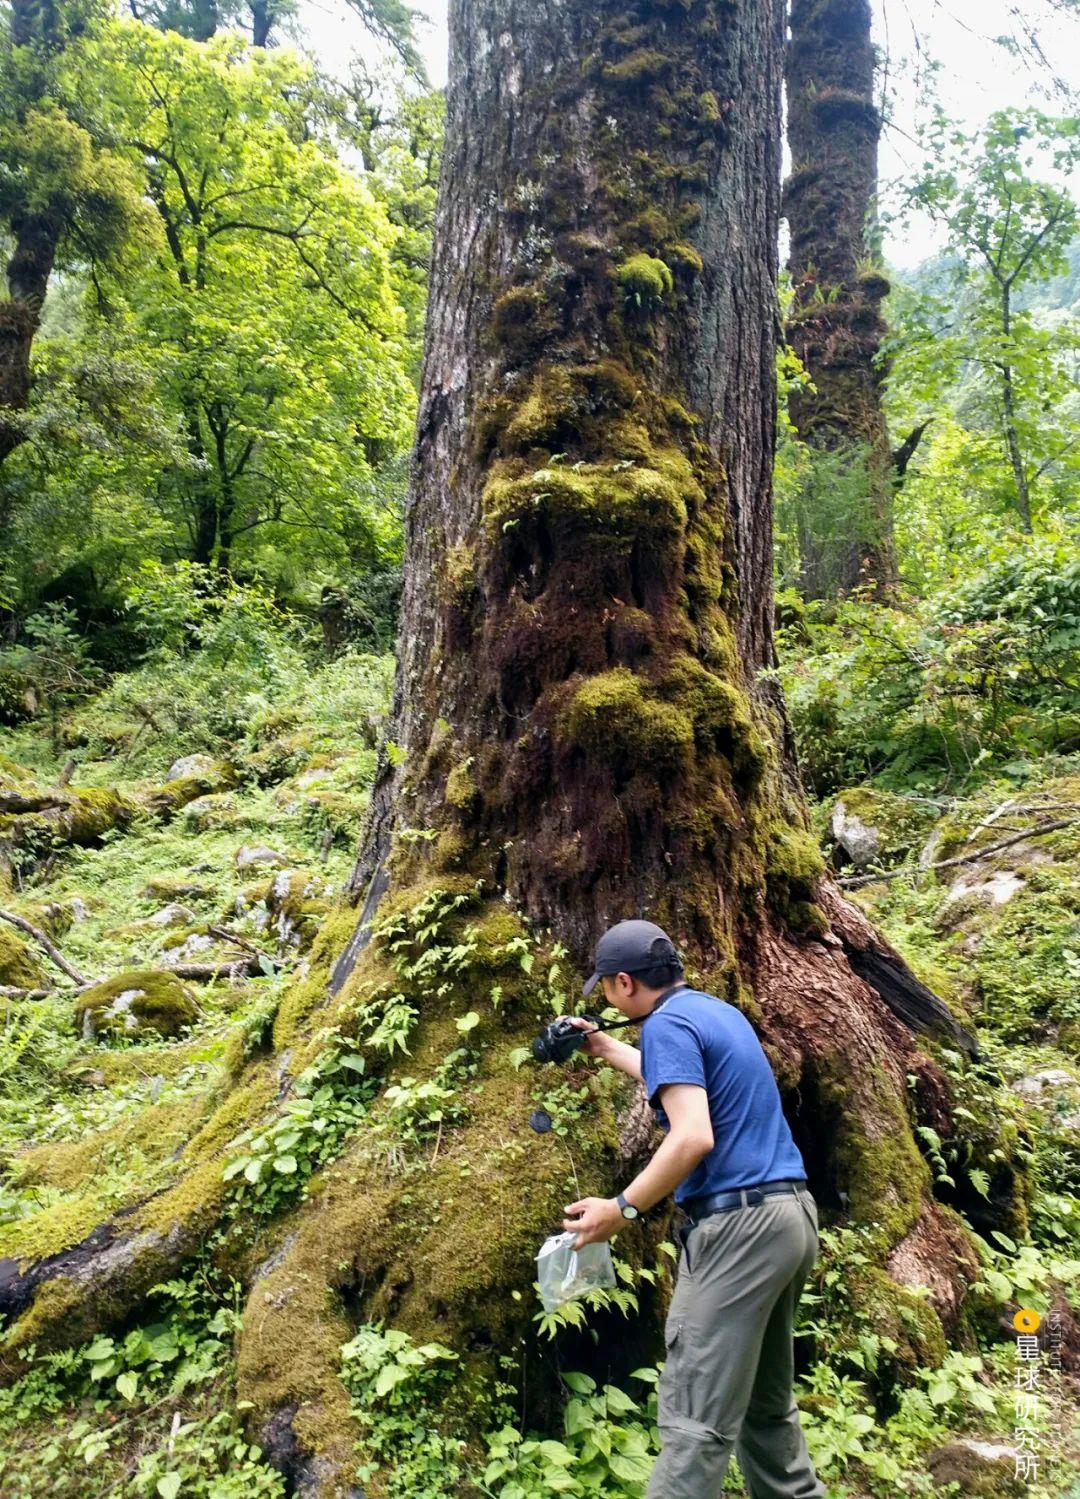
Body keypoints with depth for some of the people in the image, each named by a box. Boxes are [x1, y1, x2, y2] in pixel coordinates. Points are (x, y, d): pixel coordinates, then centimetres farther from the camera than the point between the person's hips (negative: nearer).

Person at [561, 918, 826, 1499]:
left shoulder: (668, 1023, -12)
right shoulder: (719, 1011, 15)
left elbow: (693, 1137, -23)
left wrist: (621, 1209, -15)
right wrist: (607, 1049, 40)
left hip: (738, 1226, -9)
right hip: (791, 1212, 10)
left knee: (698, 1419, -5)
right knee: (768, 1402, 20)